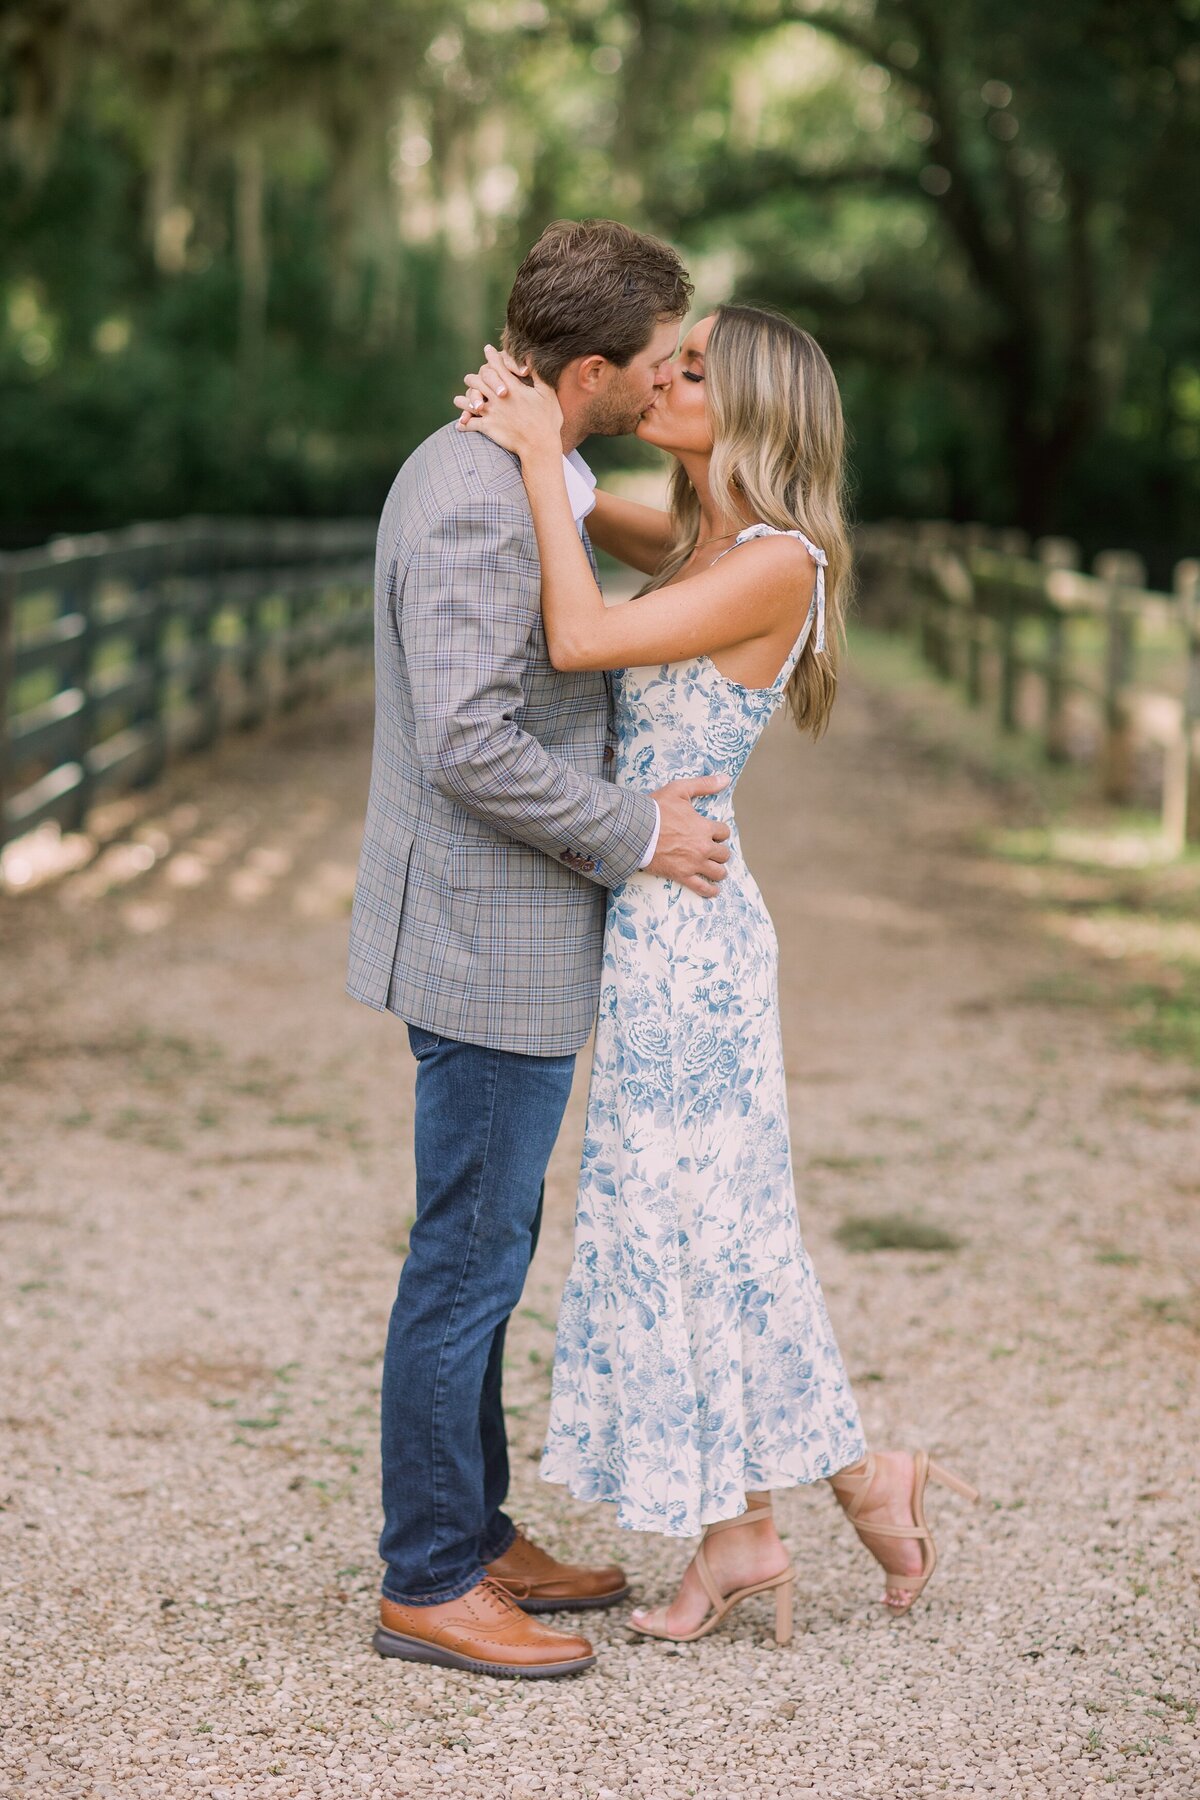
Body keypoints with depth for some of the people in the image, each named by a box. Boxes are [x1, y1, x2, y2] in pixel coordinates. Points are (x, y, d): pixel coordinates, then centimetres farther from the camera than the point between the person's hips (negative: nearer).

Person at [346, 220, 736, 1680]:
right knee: (467, 1263, 0)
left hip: (502, 938, 10)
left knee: (487, 1253, 18)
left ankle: (475, 1534, 30)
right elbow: (468, 747, -27)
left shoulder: (499, 471, 11)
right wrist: (634, 834, -17)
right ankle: (428, 1585, 12)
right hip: (493, 949, -10)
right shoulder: (477, 501, -22)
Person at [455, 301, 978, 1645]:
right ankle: (738, 1535, 19)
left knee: (699, 1216, 1)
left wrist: (538, 451, -18)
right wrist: (507, 411, 0)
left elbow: (579, 639, -25)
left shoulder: (776, 563, -16)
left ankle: (860, 1477, 18)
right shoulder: (697, 545, 10)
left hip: (687, 928, -9)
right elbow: (568, 501, 22)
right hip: (646, 927, 9)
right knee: (678, 1214, 11)